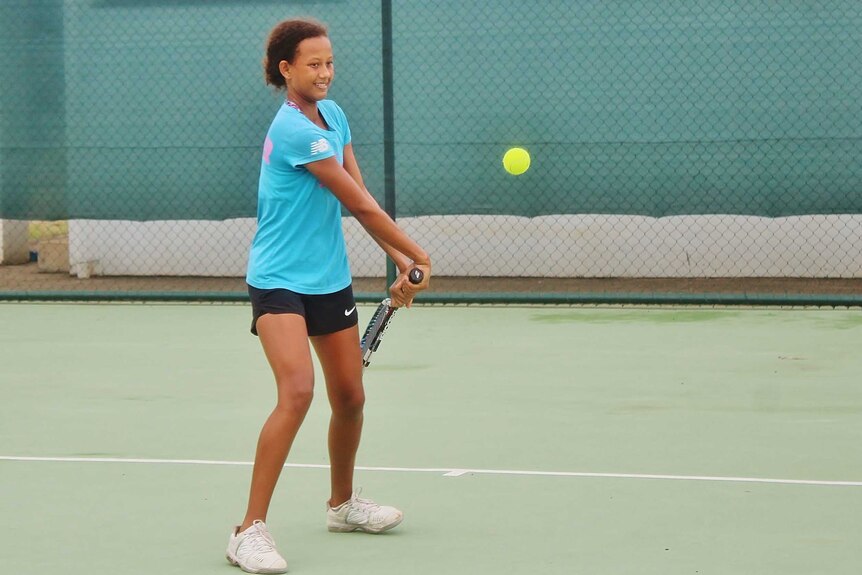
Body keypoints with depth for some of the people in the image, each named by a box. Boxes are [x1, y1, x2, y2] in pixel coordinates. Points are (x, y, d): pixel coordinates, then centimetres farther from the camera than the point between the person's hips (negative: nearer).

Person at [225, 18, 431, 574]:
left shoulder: (333, 115, 7)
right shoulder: (294, 130, -20)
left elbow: (363, 201, 9)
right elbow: (358, 204, -16)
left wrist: (401, 266, 1)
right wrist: (417, 254, -7)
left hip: (330, 278, 9)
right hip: (279, 280, -9)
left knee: (350, 397, 13)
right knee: (298, 391, -24)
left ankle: (342, 503, 37)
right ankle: (250, 529, -20)